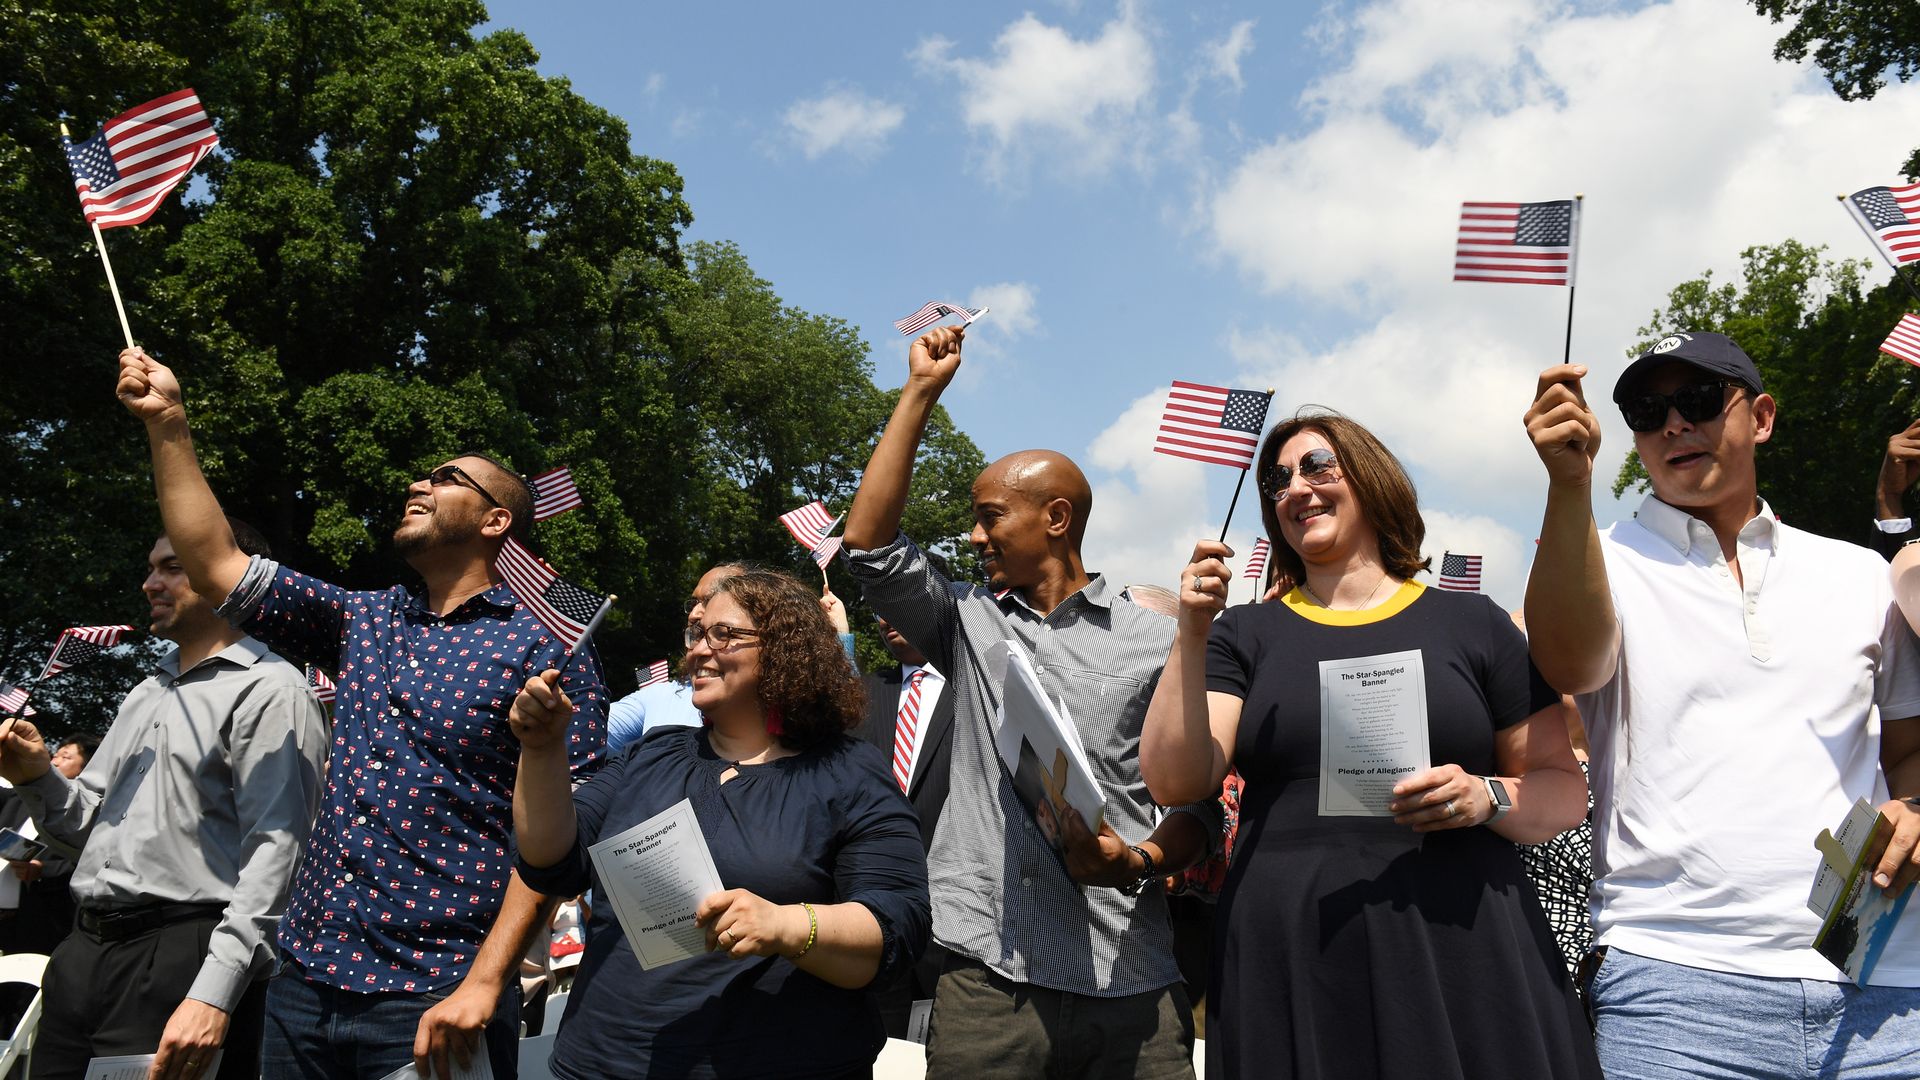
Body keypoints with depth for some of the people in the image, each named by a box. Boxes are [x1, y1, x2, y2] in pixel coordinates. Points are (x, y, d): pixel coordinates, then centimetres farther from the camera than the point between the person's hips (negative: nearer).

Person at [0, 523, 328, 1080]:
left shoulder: (270, 690, -8)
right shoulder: (145, 694, 21)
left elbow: (274, 850, -17)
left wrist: (215, 993, -24)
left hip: (181, 954, -8)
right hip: (83, 951, 8)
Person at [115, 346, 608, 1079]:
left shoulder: (544, 646, -8)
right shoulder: (364, 621, 13)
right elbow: (217, 567, 11)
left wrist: (484, 983, -20)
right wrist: (168, 423, 6)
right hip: (305, 979, 6)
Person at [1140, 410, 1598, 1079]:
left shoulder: (1471, 622, 7)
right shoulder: (1245, 635, 9)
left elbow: (1564, 788, 8)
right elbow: (1174, 782, -2)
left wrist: (1488, 798, -12)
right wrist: (1192, 637, -10)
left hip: (1458, 951, 0)